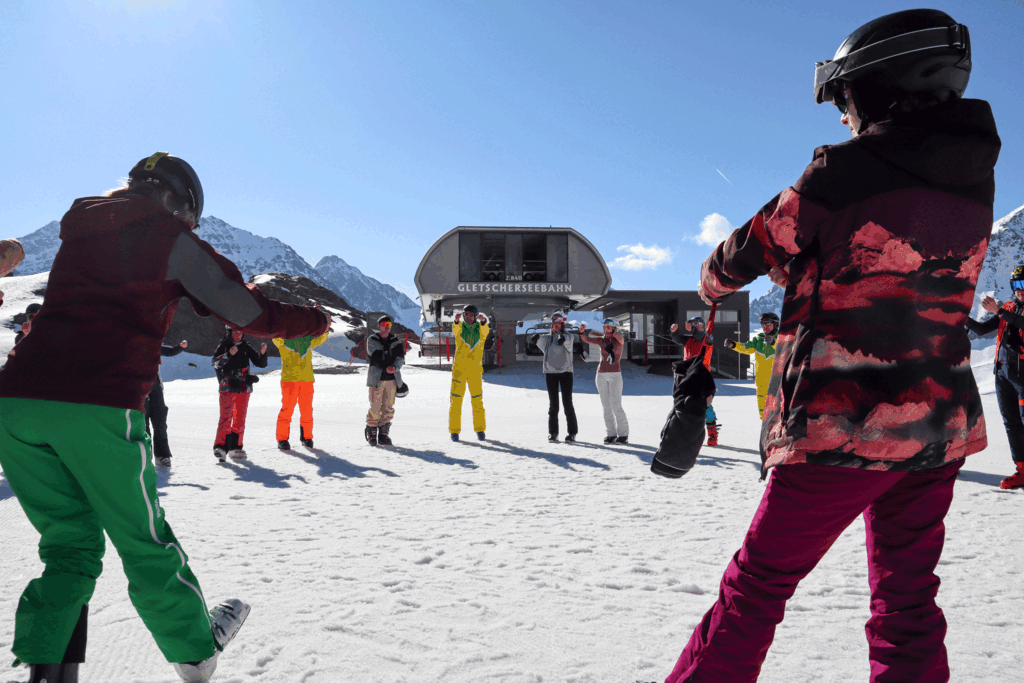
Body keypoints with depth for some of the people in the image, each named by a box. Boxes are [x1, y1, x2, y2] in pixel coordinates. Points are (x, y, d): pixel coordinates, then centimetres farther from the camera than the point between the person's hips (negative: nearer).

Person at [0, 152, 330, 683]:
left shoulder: (78, 230, 24)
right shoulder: (168, 236, 4)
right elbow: (247, 312, 3)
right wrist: (311, 320, 17)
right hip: (99, 409, -6)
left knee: (70, 545, 18)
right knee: (145, 545, 10)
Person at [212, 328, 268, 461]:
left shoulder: (246, 347, 12)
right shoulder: (223, 347, 2)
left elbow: (261, 364, 10)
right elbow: (215, 362, -13)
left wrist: (262, 353, -8)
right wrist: (228, 354, -26)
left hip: (244, 389, 4)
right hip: (228, 388, -4)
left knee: (240, 419, 7)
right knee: (226, 417, -13)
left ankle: (235, 447, 14)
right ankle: (220, 446, -11)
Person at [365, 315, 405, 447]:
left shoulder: (396, 342, 14)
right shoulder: (371, 340, 5)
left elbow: (400, 357, 1)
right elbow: (375, 357, -8)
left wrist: (394, 367, -20)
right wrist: (386, 367, -22)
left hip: (392, 379, 3)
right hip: (377, 378, -3)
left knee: (389, 408, 4)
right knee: (375, 407, -5)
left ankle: (383, 434, 13)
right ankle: (371, 434, 8)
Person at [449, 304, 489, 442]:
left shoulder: (480, 329, 3)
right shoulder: (459, 327, 1)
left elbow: (486, 330, -21)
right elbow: (455, 330, -23)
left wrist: (483, 320, -44)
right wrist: (456, 320, -47)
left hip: (475, 370, 1)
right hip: (459, 368, -1)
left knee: (477, 400, 4)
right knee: (456, 399, 0)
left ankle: (480, 429, 16)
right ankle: (454, 430, 8)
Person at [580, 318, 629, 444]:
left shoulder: (619, 339, -1)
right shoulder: (601, 340, 7)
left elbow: (619, 338, -24)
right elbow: (585, 338, -2)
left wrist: (611, 332, -40)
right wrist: (582, 331, -22)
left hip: (615, 375, -4)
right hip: (601, 375, 4)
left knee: (616, 406, -10)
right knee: (606, 406, 4)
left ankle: (623, 434, -2)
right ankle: (611, 433, 10)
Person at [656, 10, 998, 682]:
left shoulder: (845, 172, -14)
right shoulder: (975, 180, 6)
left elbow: (749, 252, -3)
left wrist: (712, 284, 18)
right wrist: (803, 267, 27)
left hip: (843, 427, -6)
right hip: (941, 425, 7)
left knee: (760, 582, 6)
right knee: (907, 596, 17)